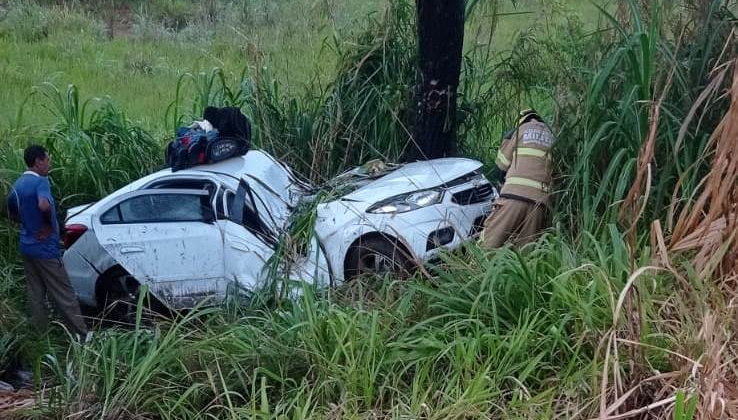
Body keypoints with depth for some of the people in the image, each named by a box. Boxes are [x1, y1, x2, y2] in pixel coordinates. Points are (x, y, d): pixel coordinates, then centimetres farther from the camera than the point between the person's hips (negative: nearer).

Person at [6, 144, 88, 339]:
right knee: (64, 296, -1)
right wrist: (49, 225, -20)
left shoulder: (17, 185, 9)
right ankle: (82, 337, 5)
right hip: (45, 249, -8)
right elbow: (44, 205, -38)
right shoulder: (40, 181, -18)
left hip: (27, 247, 9)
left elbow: (12, 214, 22)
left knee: (36, 296, 14)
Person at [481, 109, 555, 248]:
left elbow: (500, 168, 19)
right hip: (540, 202, 3)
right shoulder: (553, 137, 24)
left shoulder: (518, 131, 15)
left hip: (514, 195, -3)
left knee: (487, 246, -6)